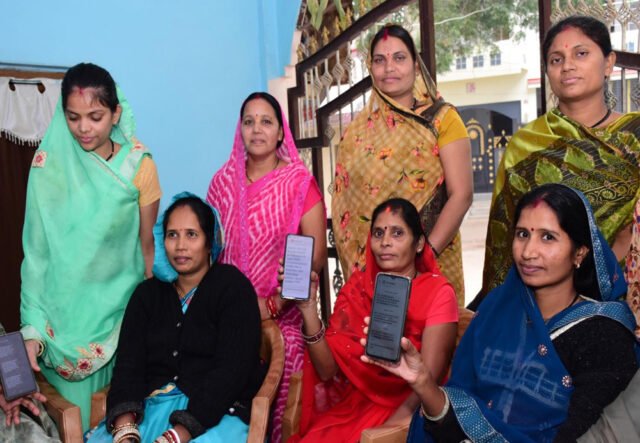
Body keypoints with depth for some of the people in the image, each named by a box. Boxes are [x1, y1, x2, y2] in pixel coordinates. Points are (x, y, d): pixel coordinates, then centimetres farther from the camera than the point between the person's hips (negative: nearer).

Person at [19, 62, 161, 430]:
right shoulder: (49, 164, -8)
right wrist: (33, 325, -11)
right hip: (63, 309, 0)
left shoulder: (139, 166, -8)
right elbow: (36, 249, -7)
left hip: (120, 308, 0)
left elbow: (147, 244, 1)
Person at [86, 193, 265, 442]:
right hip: (152, 407, 4)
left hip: (217, 413, -3)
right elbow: (128, 365, 2)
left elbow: (230, 372, -12)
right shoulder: (147, 293, 13)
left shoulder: (232, 287, -1)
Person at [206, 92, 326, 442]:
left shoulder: (299, 183, -4)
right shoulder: (223, 181, 7)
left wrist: (273, 304, -14)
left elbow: (316, 258, -7)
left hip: (283, 317, -2)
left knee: (279, 400, -6)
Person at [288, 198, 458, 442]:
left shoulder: (437, 292, -6)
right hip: (353, 404, 4)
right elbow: (327, 370, -3)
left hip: (405, 411, -3)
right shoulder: (356, 287, 4)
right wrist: (309, 308, -16)